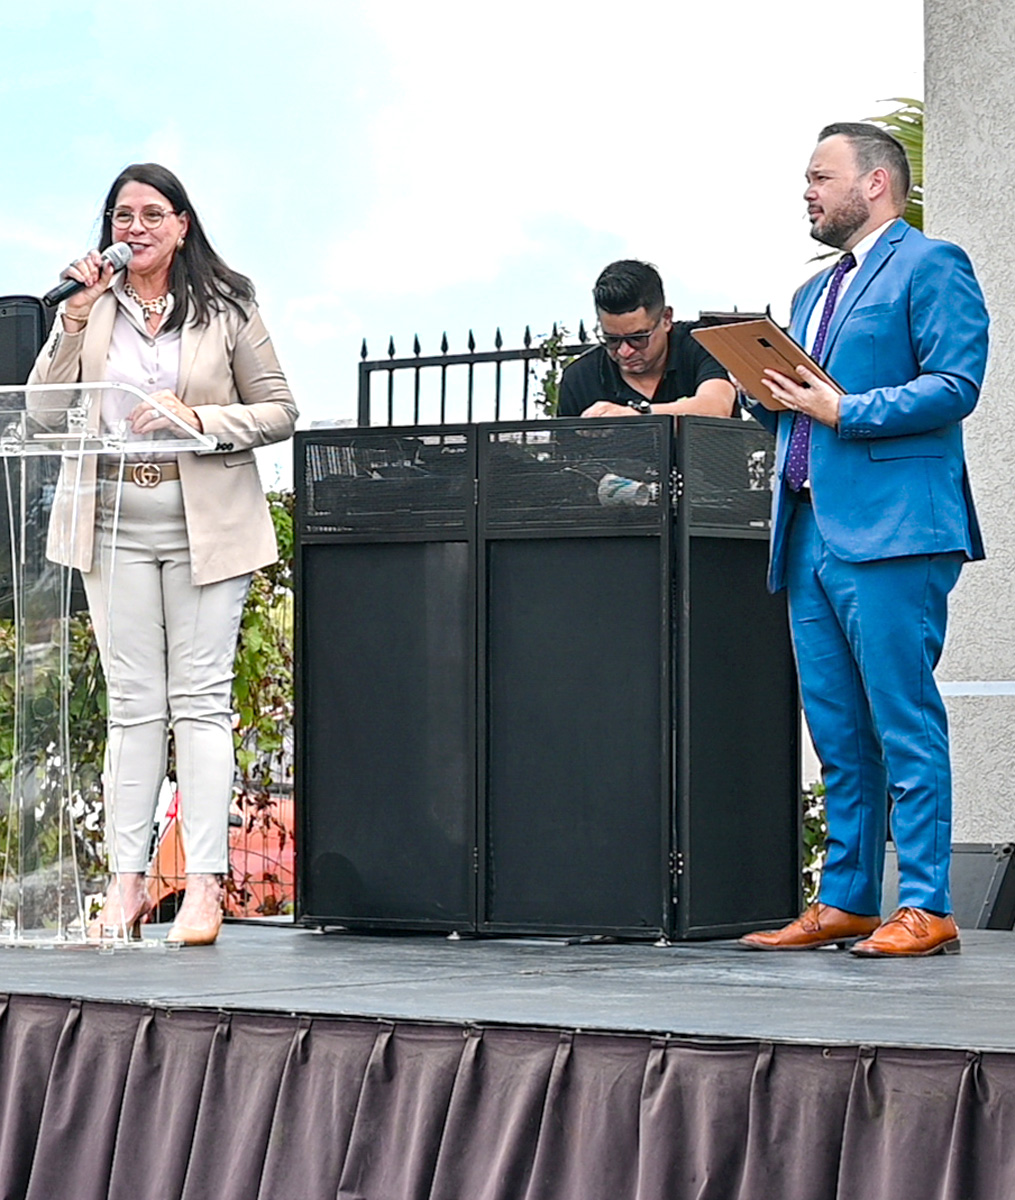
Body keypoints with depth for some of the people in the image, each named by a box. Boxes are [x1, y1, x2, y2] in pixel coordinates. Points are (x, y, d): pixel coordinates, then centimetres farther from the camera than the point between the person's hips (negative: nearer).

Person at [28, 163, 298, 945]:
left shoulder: (226, 309, 2)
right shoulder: (91, 309, 8)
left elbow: (279, 412, 1)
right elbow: (44, 414, 0)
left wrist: (198, 420, -14)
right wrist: (76, 318, -9)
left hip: (205, 524, -2)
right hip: (115, 522, 2)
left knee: (201, 700, -4)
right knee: (133, 703, 3)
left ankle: (204, 887, -4)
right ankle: (127, 881, 4)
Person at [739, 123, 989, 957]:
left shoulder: (930, 266, -1)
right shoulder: (814, 294, 26)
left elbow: (955, 385, -12)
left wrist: (844, 412, -15)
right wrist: (767, 393, 7)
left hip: (890, 535, -9)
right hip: (812, 537, 9)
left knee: (905, 724, -10)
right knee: (838, 734, 9)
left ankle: (925, 910, -9)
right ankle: (845, 903, 13)